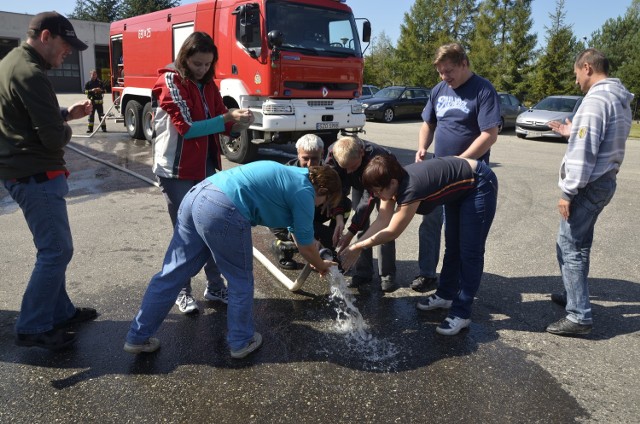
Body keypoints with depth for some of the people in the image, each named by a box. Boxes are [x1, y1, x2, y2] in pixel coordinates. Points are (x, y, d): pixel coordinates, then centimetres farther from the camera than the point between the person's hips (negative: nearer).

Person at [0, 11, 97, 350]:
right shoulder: (31, 74, -19)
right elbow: (54, 138, -21)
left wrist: (66, 113, 8)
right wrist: (66, 128, 1)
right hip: (36, 176, -11)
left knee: (52, 248, 17)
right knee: (56, 250, -3)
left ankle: (60, 312, 28)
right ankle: (32, 328, 8)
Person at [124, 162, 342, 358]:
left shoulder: (290, 175, 28)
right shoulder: (305, 192, 3)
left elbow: (297, 230, 38)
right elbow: (305, 244, 11)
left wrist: (316, 261, 46)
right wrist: (321, 266, 30)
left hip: (196, 195, 9)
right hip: (223, 212, -9)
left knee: (171, 273, 15)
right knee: (241, 281, 13)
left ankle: (138, 337, 26)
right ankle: (241, 342, 30)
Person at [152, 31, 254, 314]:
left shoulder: (208, 85, 10)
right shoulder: (170, 82, -10)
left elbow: (221, 126, 8)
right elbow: (186, 127, -20)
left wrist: (238, 123, -13)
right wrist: (226, 118, -24)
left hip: (206, 168, 6)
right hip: (176, 171, -6)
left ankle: (215, 287, 24)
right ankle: (182, 292, 20)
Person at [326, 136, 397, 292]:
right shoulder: (333, 153, -34)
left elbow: (370, 198, -43)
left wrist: (350, 232, -44)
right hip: (359, 183, 4)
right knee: (361, 226, -1)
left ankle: (387, 274, 0)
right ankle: (363, 272, 7)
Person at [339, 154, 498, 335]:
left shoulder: (411, 188, -36)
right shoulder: (394, 182, -13)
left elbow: (391, 232, -28)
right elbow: (382, 220, -12)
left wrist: (358, 247, -22)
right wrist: (355, 245, -19)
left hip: (480, 184, -9)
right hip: (459, 189, 9)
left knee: (469, 252, -6)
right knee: (452, 245, 16)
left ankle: (461, 314, 1)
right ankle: (445, 295, 30)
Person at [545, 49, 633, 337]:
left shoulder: (596, 99, -17)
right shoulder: (620, 100, 14)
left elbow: (584, 151, -22)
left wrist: (568, 191, -19)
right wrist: (571, 132, 21)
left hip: (588, 185, -10)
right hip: (604, 182, 10)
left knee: (570, 248, -5)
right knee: (577, 244, 20)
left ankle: (579, 316, -1)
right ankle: (574, 295, 33)